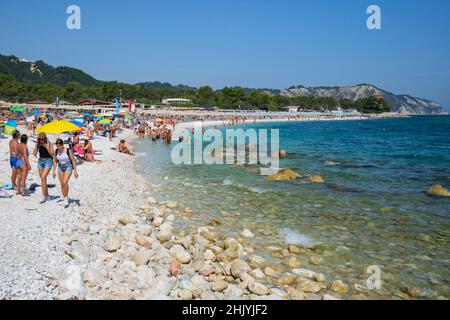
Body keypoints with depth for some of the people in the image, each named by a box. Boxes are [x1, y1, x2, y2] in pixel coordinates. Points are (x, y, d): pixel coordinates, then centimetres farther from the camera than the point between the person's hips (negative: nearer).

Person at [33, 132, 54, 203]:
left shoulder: (49, 144, -9)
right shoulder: (38, 144, 3)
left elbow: (52, 154, -12)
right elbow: (34, 154, 0)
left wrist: (47, 148, -23)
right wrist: (36, 146, -9)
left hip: (48, 161, -6)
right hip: (40, 161, 6)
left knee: (43, 178, -20)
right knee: (43, 179, 10)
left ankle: (44, 196, -17)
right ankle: (47, 196, 23)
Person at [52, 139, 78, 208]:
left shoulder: (68, 151, -17)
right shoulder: (56, 151, -4)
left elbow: (73, 160, -12)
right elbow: (55, 161, 8)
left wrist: (75, 171, -13)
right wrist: (54, 171, 6)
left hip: (68, 167, -5)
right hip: (60, 168, 5)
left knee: (65, 182, -21)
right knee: (62, 184, 4)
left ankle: (66, 198, -7)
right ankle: (65, 199, 16)